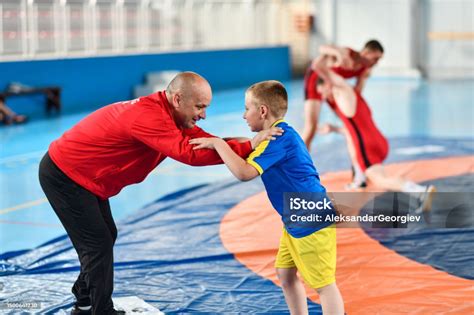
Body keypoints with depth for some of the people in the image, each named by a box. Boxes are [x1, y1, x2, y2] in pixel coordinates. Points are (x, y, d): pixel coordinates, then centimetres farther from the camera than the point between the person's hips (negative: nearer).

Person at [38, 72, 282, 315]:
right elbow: (190, 153, -39)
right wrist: (248, 146, -37)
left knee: (106, 236, 19)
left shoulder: (167, 114, 1)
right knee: (98, 244, -8)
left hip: (78, 174, 10)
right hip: (63, 176, -10)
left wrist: (249, 146, -17)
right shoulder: (149, 117, -31)